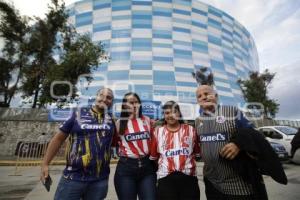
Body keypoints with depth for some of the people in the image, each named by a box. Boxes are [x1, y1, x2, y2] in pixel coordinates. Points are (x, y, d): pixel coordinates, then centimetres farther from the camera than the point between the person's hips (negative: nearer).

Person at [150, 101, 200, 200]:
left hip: (188, 176, 1)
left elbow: (197, 152, 11)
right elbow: (153, 155, 7)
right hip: (166, 177, -1)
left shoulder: (190, 130, 4)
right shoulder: (158, 131, 1)